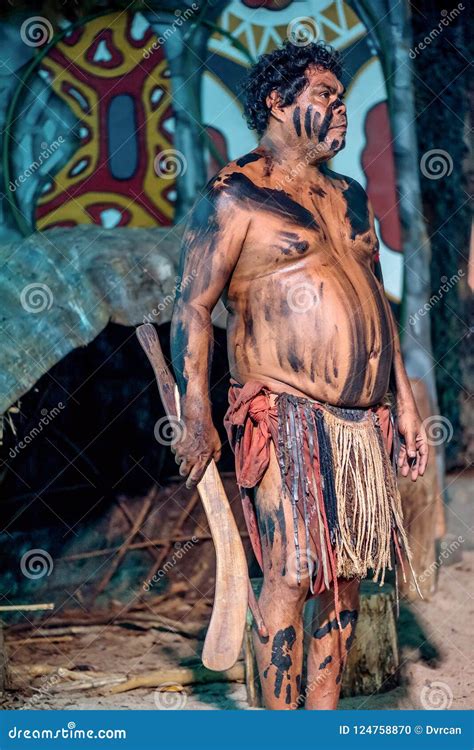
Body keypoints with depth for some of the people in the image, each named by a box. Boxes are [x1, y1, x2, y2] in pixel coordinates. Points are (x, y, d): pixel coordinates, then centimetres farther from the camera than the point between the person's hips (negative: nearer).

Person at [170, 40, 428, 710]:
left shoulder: (350, 197, 20)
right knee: (293, 573, -11)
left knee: (347, 571, 7)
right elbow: (193, 308, -7)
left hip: (365, 421, 7)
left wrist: (404, 402, 19)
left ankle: (324, 712, 17)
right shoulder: (234, 197, -2)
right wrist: (197, 420, -16)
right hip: (286, 418, -7)